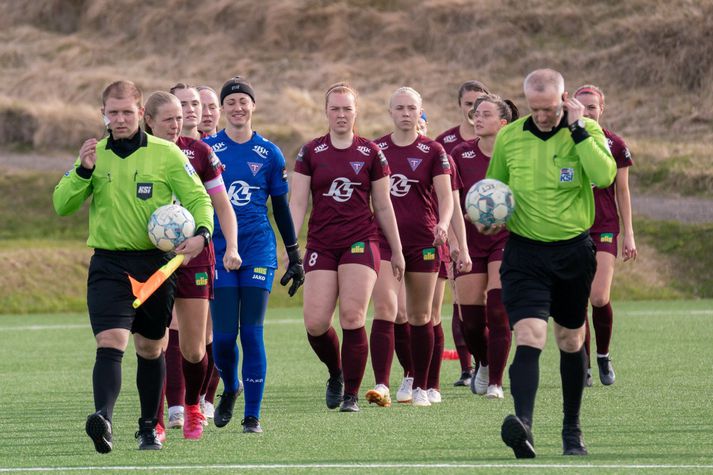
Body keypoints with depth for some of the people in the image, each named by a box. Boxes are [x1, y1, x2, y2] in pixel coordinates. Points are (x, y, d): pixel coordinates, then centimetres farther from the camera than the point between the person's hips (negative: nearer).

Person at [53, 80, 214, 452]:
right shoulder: (94, 155, 6)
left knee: (150, 349, 13)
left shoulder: (166, 154, 0)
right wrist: (83, 171, -14)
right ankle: (103, 419, -36)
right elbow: (61, 205, 3)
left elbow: (198, 198, 1)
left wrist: (201, 233, -18)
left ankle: (148, 428, 29)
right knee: (110, 342, -20)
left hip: (155, 263, 0)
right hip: (108, 264, 0)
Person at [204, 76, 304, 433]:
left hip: (258, 248, 0)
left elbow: (281, 208, 11)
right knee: (223, 335, -5)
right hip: (218, 250, 0)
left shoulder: (269, 154, 5)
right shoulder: (206, 149, 2)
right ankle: (230, 388, 27)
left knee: (252, 333, -5)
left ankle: (252, 415, 2)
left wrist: (295, 256, 11)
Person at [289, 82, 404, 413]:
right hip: (321, 245, 1)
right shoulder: (311, 153, 6)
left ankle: (351, 394, -2)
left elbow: (383, 206, 12)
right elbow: (297, 202, 3)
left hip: (361, 242, -1)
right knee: (315, 323, -8)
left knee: (352, 318, -13)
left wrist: (396, 251, 15)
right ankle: (336, 374, 22)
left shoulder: (370, 153, 6)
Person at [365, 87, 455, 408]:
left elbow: (445, 197, -5)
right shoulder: (375, 150, 6)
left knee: (420, 316, 8)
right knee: (384, 309, -15)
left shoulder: (433, 151, 1)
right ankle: (381, 386, -22)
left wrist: (443, 224, -24)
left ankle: (421, 388, 19)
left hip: (423, 242, 0)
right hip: (384, 239, 1)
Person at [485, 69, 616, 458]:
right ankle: (522, 424, -35)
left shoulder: (587, 132, -5)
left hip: (574, 251, 1)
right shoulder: (508, 138, 1)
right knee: (528, 337, -19)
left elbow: (604, 176, -23)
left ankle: (572, 430, 30)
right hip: (525, 252, -1)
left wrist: (577, 128, -22)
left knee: (571, 341, 15)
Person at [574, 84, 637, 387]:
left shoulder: (615, 145, 2)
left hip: (604, 228, -1)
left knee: (599, 298, -14)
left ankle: (603, 356, 11)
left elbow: (622, 192, 8)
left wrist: (629, 234, 6)